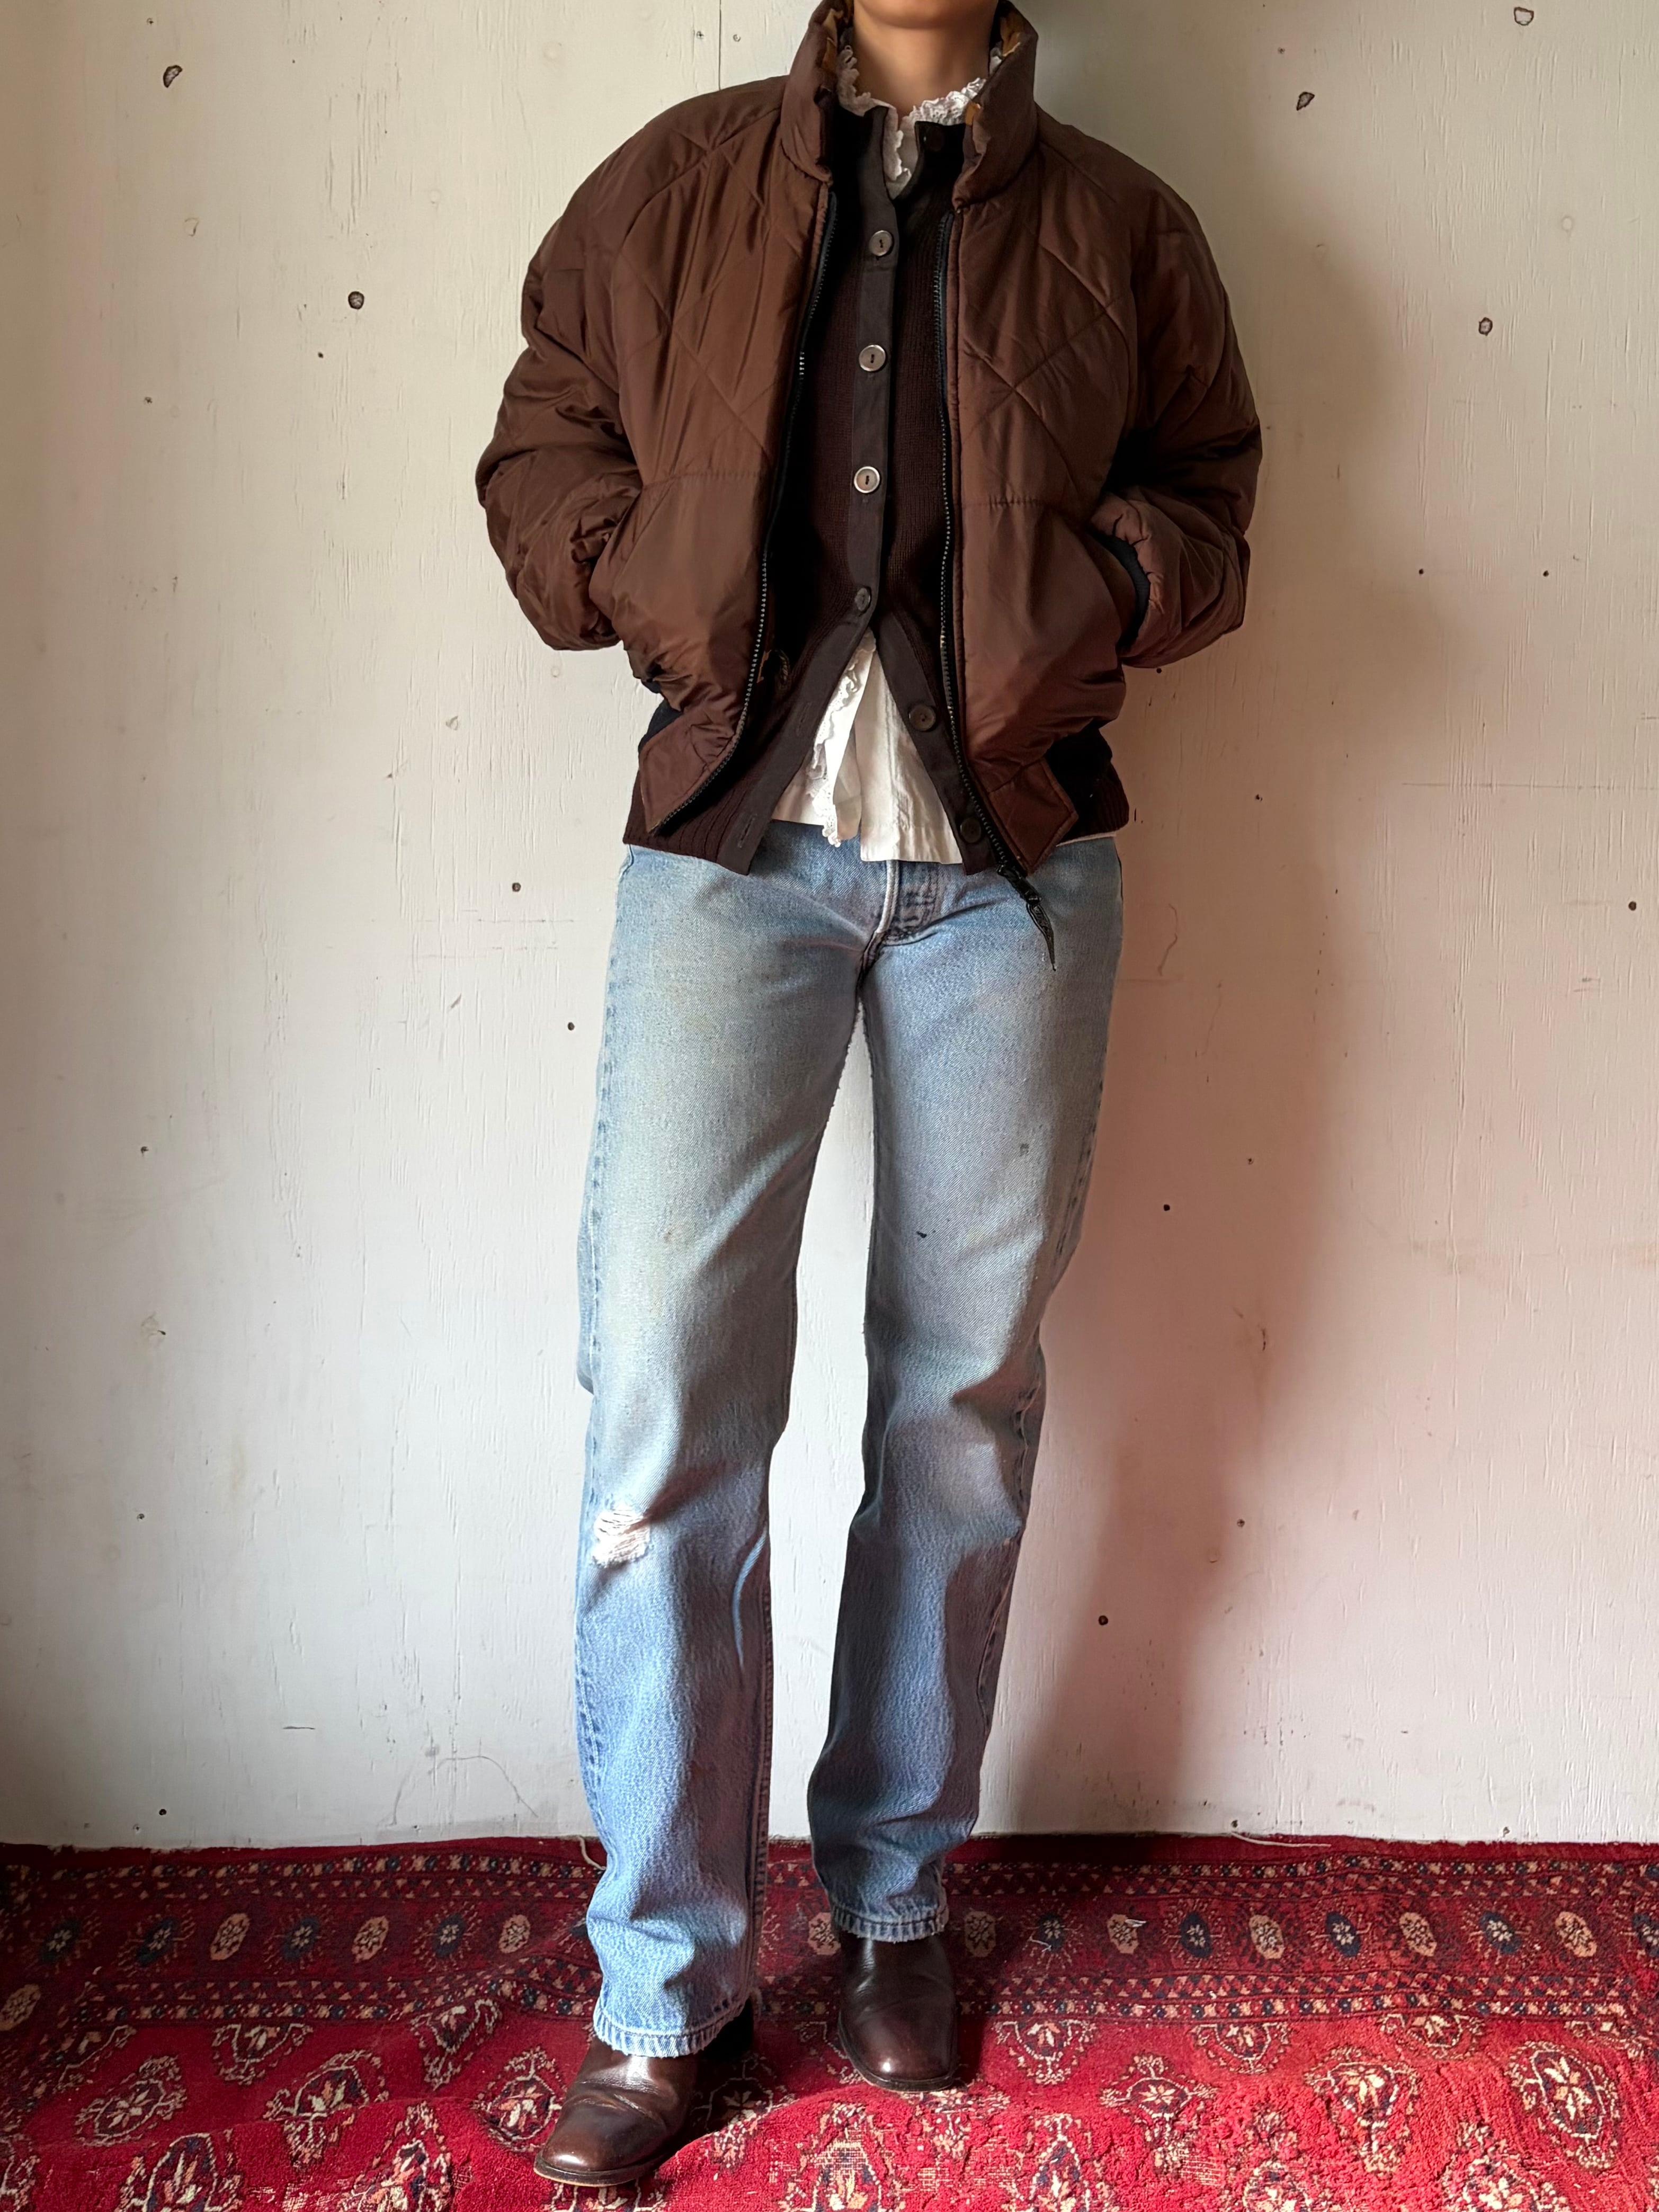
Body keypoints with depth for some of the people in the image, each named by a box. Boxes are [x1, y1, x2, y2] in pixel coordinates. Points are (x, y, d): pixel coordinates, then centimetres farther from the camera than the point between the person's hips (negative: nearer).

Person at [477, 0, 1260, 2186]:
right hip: (732, 835, 0)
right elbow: (540, 453, 17)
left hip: (1011, 858, 1)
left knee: (965, 1393, 6)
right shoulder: (673, 183, 13)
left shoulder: (1121, 228, 14)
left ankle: (896, 1900, 27)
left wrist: (1100, 584, -6)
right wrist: (650, 582, -4)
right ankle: (668, 1984, 10)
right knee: (666, 1393, -9)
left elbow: (1211, 506, 17)